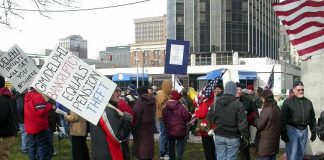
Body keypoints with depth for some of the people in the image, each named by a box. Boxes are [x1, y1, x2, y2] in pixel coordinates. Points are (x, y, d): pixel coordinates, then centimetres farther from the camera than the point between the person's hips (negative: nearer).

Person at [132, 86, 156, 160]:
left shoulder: (140, 100, -19)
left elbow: (136, 114, -20)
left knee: (141, 142, 0)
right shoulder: (152, 99, 5)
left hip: (142, 124, -7)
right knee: (149, 141, 16)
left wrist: (134, 125, -13)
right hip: (150, 123, 7)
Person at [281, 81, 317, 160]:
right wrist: (283, 133, -13)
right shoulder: (288, 102, -3)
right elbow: (283, 118, -7)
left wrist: (313, 131, 13)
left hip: (304, 130, 5)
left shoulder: (308, 102, 11)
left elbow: (312, 118, 17)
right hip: (292, 129, -5)